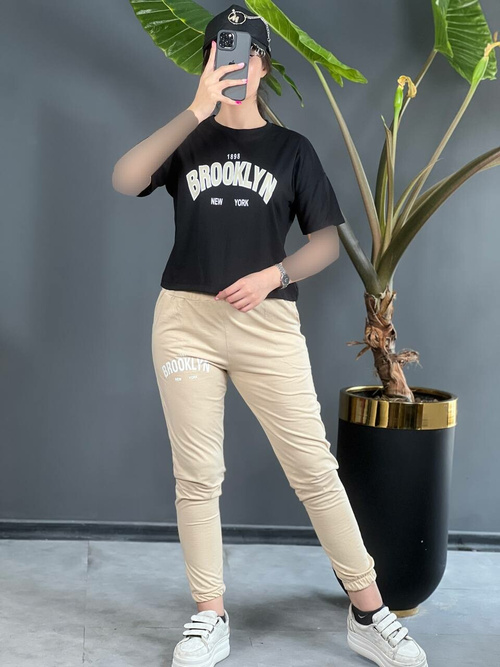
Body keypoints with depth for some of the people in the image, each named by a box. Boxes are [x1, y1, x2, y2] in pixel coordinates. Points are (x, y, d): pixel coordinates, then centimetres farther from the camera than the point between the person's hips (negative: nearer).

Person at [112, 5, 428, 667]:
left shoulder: (291, 148, 11)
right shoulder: (187, 139, 11)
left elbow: (327, 240, 8)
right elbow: (125, 180, -9)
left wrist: (273, 274, -10)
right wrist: (197, 111, -15)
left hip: (268, 322, -1)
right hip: (186, 319, 1)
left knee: (315, 469, -2)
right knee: (197, 477, 4)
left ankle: (369, 613, 8)